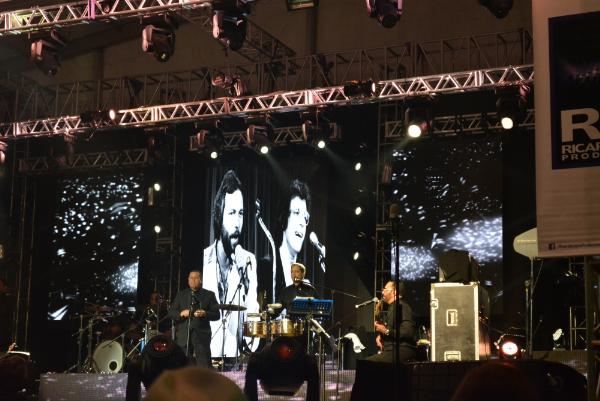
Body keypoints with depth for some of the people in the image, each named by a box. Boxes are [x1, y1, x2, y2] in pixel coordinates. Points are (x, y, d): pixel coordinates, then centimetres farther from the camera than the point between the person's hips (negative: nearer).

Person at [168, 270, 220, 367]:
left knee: (204, 366, -7)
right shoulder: (180, 295, 17)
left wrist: (205, 314, -15)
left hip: (201, 335, -2)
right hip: (183, 335, 2)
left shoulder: (209, 295, 10)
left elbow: (216, 315, 4)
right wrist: (181, 313, -9)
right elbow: (171, 313, 11)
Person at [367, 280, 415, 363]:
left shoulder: (402, 307, -10)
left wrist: (386, 331, -19)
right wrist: (380, 335, 11)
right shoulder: (391, 307, 22)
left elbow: (408, 332, -21)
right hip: (390, 349, 10)